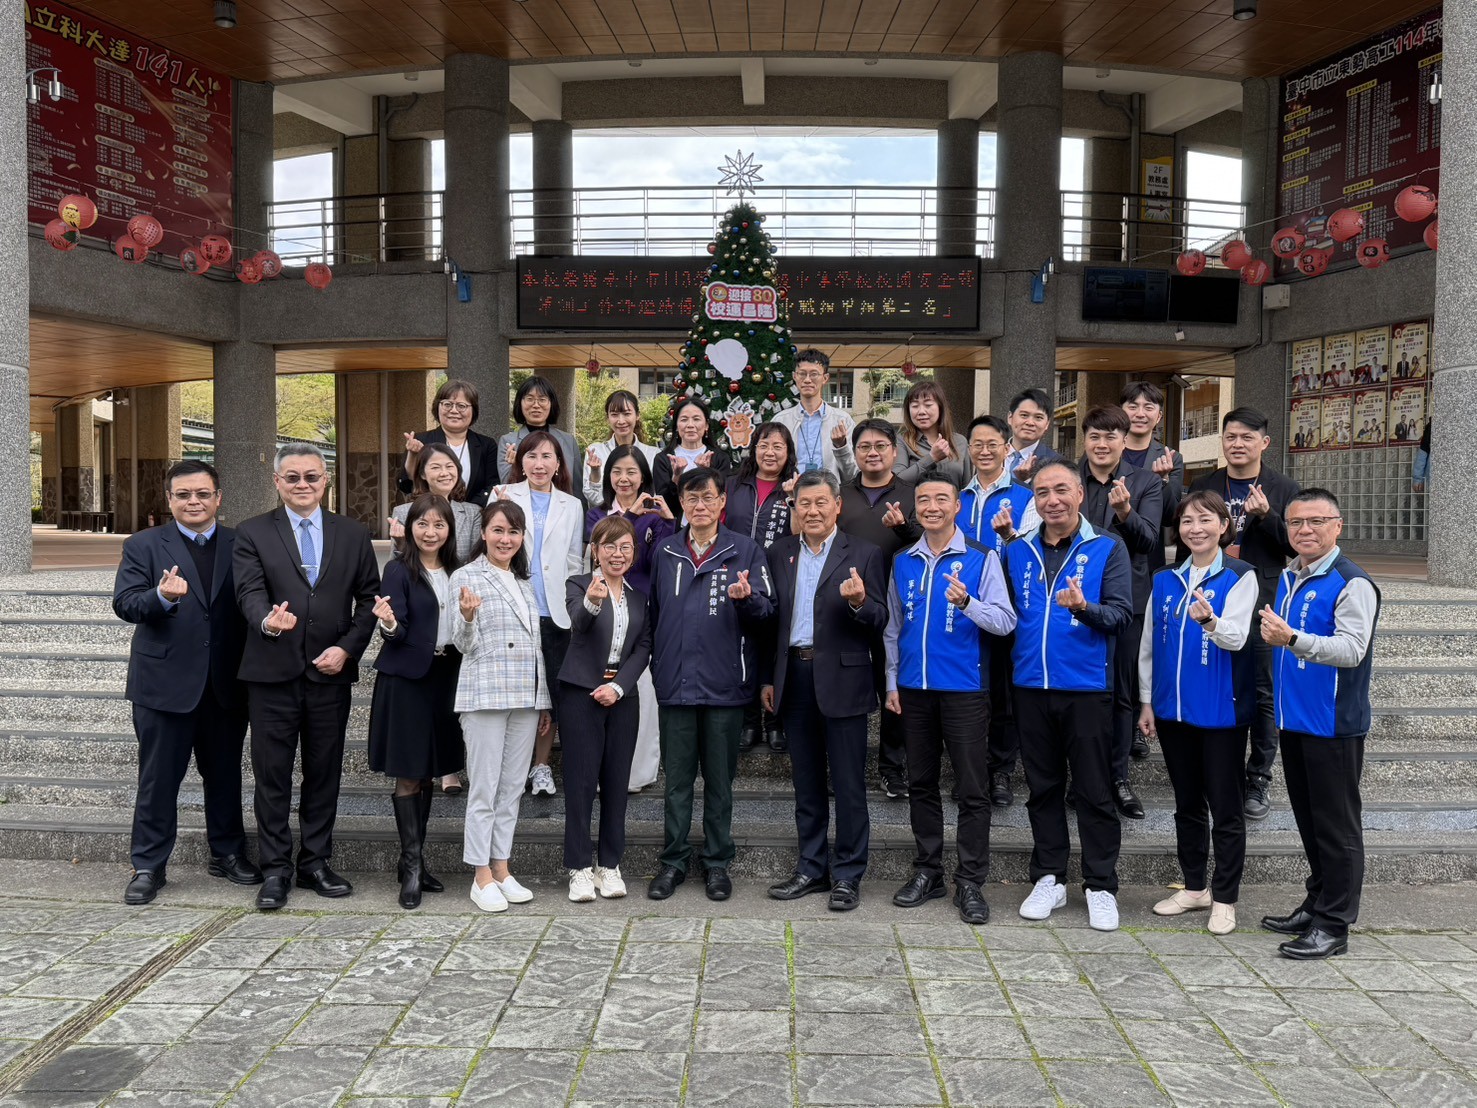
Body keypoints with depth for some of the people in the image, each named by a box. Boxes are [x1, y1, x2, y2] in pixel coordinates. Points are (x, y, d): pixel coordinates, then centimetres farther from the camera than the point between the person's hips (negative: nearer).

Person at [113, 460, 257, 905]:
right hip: (165, 682, -2)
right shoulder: (143, 546, 2)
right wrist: (162, 596, -31)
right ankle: (148, 866, 17)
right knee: (158, 778, 5)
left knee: (225, 773, 13)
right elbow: (124, 603, -10)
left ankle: (227, 853, 28)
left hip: (225, 684, 2)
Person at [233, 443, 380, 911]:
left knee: (324, 773, 10)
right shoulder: (252, 534, 3)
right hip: (273, 674, -2)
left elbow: (368, 599, 8)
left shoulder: (353, 535, 9)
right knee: (272, 775, 4)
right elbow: (249, 591, -11)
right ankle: (275, 870, 15)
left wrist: (347, 648, -7)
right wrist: (267, 621, -33)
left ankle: (315, 864, 23)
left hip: (330, 673, 2)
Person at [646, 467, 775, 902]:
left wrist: (745, 599, -24)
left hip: (724, 684, -2)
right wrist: (657, 665, 7)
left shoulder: (745, 550, 1)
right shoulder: (664, 552, 10)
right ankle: (673, 861, 18)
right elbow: (653, 613, 14)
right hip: (675, 683, 2)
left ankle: (717, 862, 19)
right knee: (677, 779, 8)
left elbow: (766, 612, -3)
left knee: (720, 779, 7)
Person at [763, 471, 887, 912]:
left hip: (842, 679, -4)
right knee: (806, 781, 13)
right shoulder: (779, 553, 10)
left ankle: (847, 874, 13)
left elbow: (879, 623, -5)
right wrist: (768, 678, 9)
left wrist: (859, 603, -26)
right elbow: (770, 618, 12)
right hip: (795, 678, 4)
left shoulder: (864, 555, -1)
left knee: (849, 783, 2)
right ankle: (811, 868, 24)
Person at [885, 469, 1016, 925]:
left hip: (964, 689, -4)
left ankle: (970, 882, 8)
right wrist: (892, 682, 11)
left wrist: (967, 603, -27)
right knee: (920, 784, 12)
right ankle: (927, 871, 24)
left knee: (971, 789, -1)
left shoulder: (981, 558, -3)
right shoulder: (903, 562, 9)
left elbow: (1005, 621, -10)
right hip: (914, 689, 4)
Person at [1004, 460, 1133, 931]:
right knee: (1043, 788, 12)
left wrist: (1085, 608, -27)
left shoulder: (1107, 548, -2)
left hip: (1087, 688, -3)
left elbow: (1120, 613, -10)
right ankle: (1049, 879, 24)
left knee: (1095, 791, 3)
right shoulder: (1017, 551, 9)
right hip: (1031, 686, 4)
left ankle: (1101, 887, 14)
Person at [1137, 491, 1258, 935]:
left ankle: (1224, 898, 15)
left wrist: (1210, 621, -41)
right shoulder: (1165, 579, 8)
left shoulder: (1240, 577, -6)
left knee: (1225, 807, 3)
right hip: (1173, 708, 5)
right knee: (1187, 803, 15)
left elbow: (1236, 637, -19)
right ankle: (1194, 887, 28)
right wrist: (1146, 700, 10)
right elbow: (1148, 643, 12)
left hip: (1221, 710, -5)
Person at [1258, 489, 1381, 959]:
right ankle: (1317, 905, 29)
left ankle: (1334, 924, 8)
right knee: (1308, 820, 17)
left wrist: (1293, 639, -36)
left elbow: (1351, 650, -25)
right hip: (1294, 720, 8)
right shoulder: (1287, 578, 13)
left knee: (1336, 824, 0)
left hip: (1334, 724, -8)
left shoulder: (1352, 583, -13)